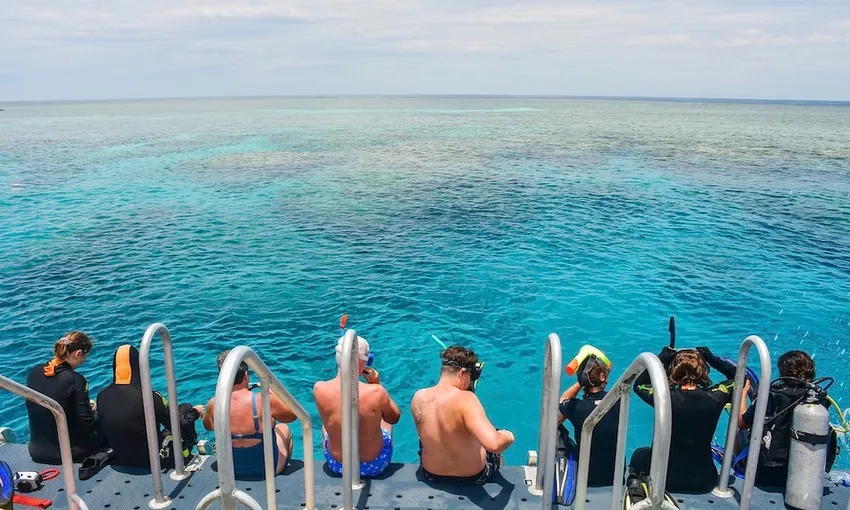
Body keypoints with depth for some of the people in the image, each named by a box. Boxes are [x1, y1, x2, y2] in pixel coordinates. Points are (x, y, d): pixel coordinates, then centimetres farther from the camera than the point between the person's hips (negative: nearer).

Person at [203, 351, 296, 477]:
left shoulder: (213, 405, -19)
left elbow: (207, 426, 5)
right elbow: (292, 415, -10)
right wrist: (272, 391, 2)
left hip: (230, 470, 3)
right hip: (268, 468, -3)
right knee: (283, 428, 27)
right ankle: (284, 468, 49)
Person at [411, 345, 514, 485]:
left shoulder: (418, 397, -16)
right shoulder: (465, 399, -33)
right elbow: (494, 444, -43)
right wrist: (508, 437, -22)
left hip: (431, 474, 4)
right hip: (472, 477, -3)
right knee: (496, 454, 32)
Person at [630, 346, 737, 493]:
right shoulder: (714, 398, -16)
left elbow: (638, 383, -1)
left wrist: (661, 358, -6)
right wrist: (711, 358, -1)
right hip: (704, 481, 2)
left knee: (639, 455, 32)